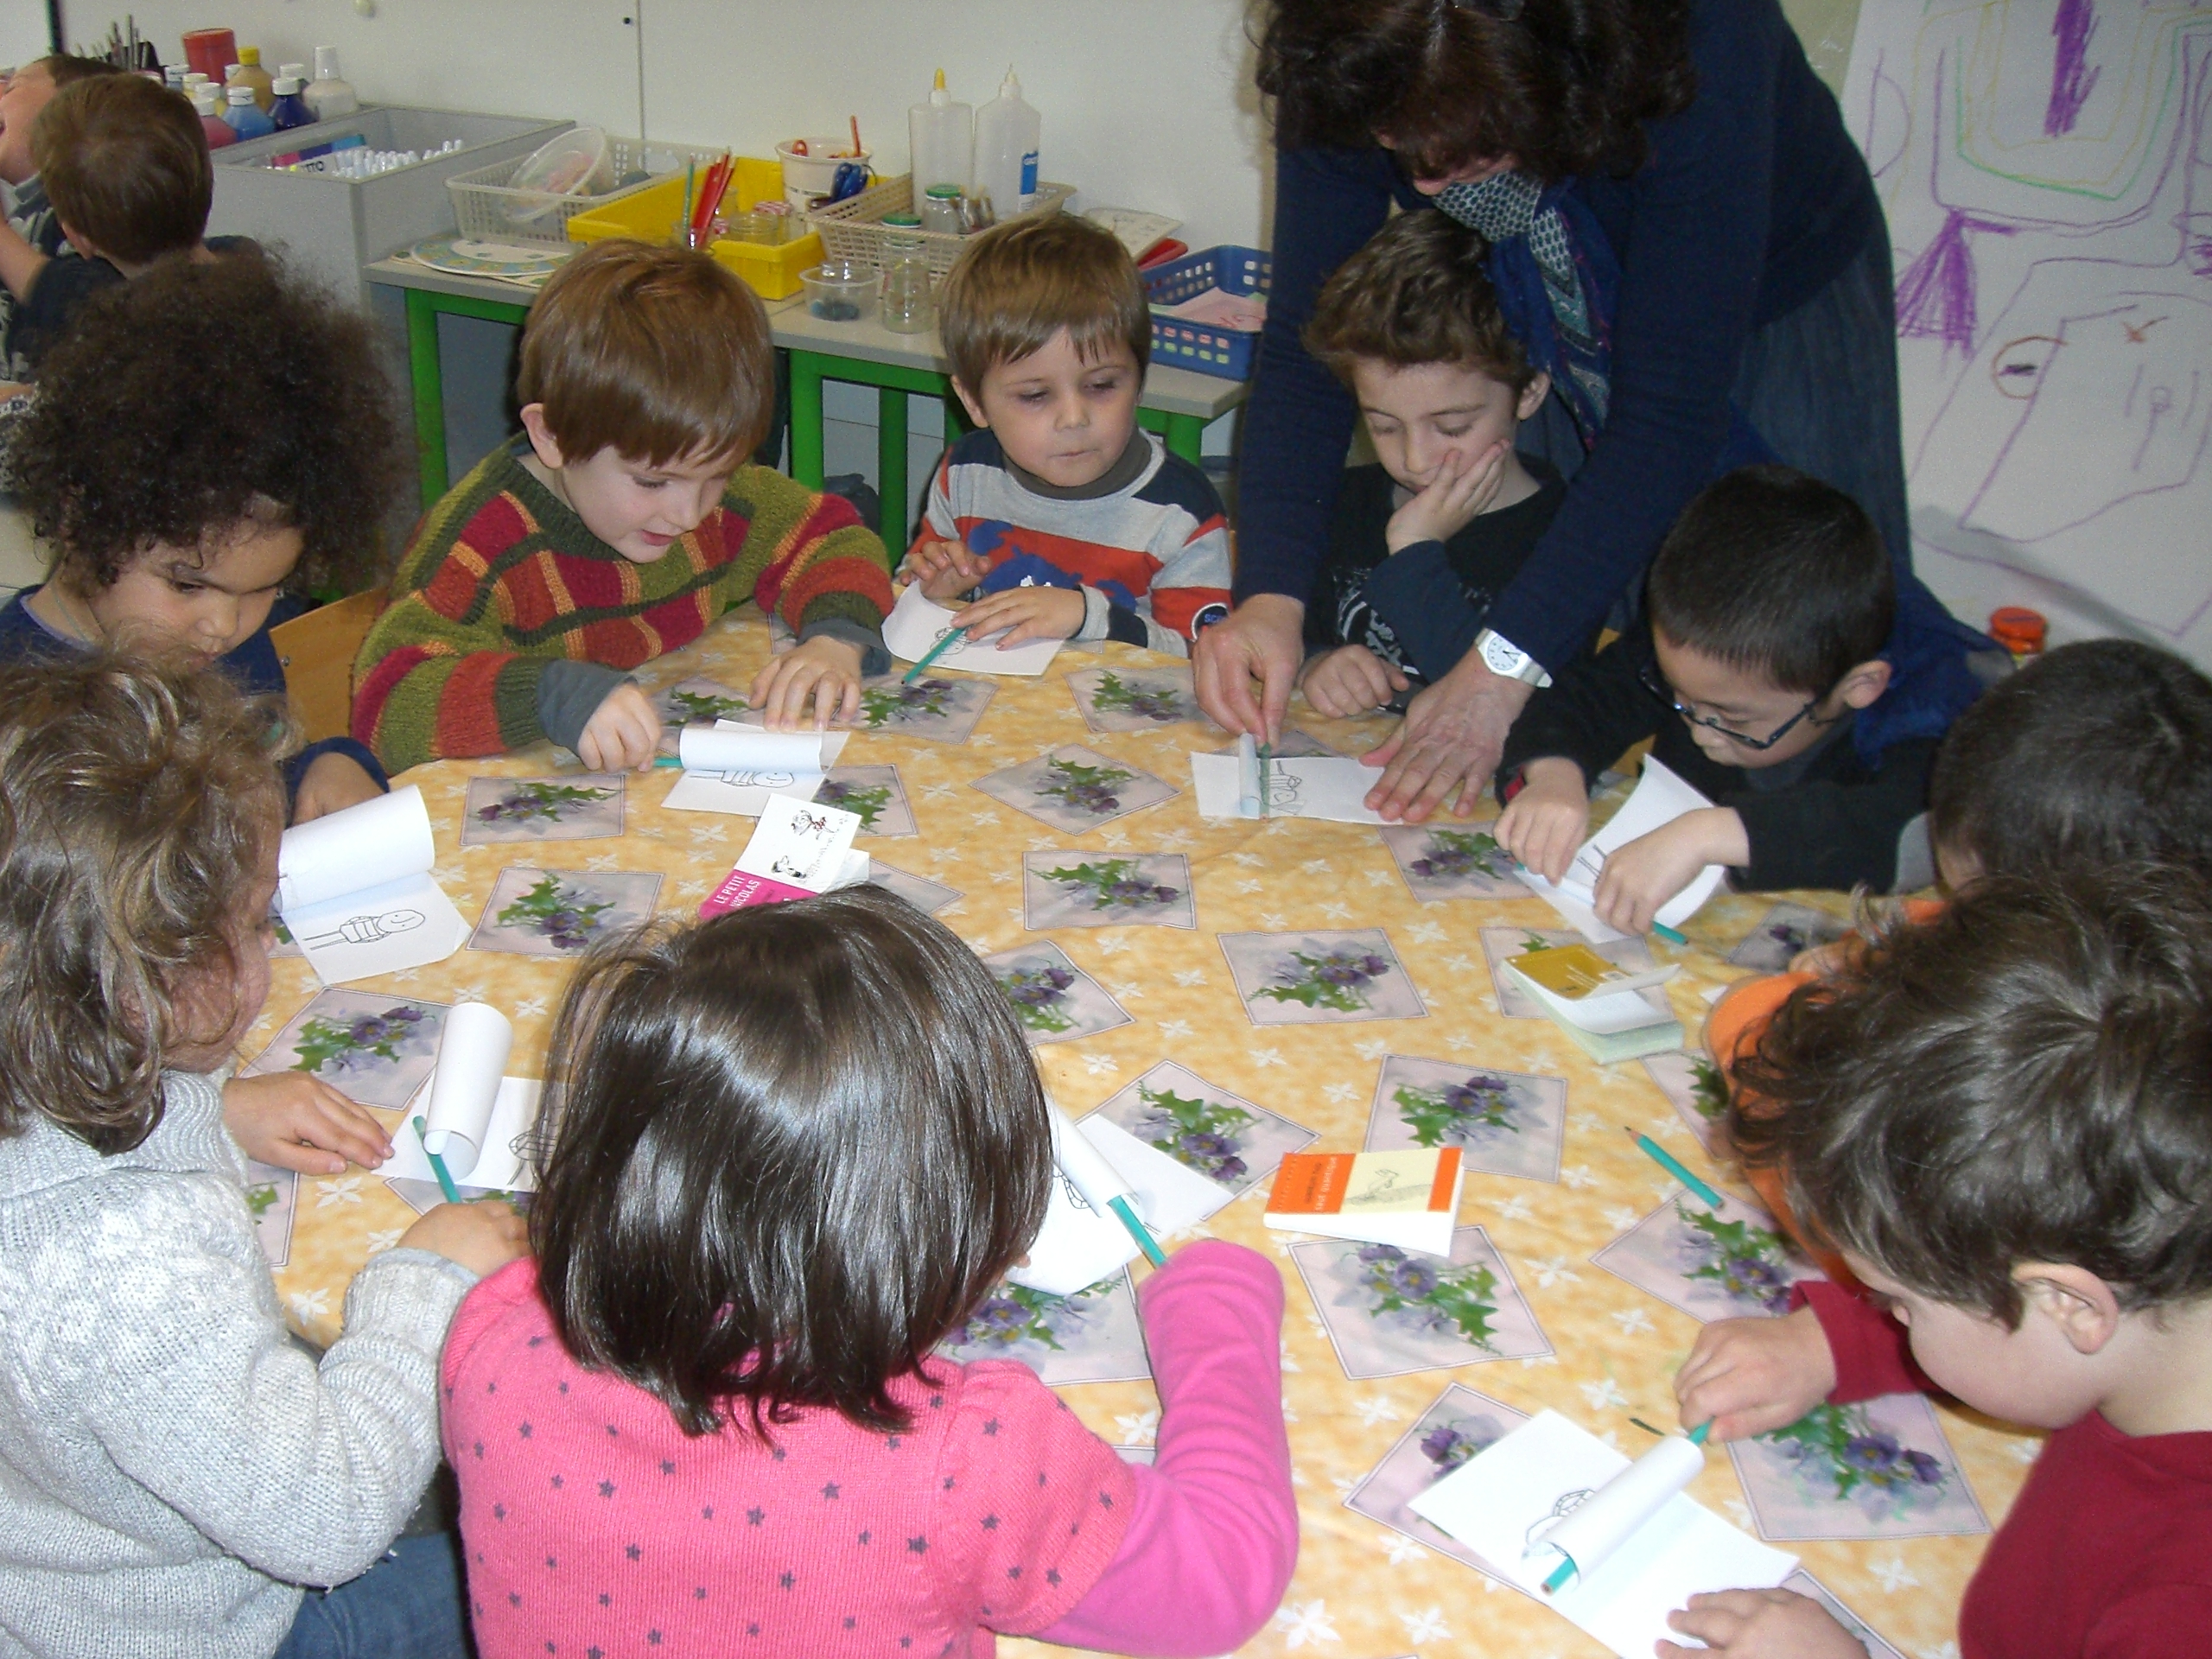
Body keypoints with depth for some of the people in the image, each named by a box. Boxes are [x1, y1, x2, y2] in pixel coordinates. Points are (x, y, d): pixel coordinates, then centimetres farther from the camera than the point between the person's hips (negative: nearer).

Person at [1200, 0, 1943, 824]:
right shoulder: (1356, 85, -30)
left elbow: (1673, 413, -40)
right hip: (1534, 324, 3)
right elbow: (1305, 345, -23)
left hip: (1775, 301, -2)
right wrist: (1269, 594, -38)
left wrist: (1507, 665, -44)